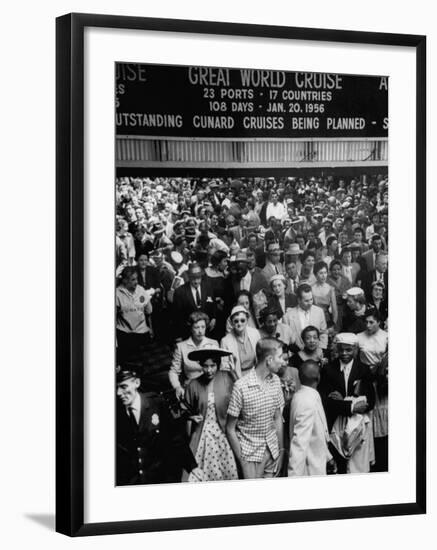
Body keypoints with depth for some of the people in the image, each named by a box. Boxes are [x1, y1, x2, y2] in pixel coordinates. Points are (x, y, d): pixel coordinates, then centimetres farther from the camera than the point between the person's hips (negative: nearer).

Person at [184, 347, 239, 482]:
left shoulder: (228, 378, -1)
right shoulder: (194, 385, 2)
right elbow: (188, 412, 12)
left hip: (224, 435, -1)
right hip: (202, 438, 1)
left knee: (229, 475, -2)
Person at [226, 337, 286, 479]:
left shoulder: (275, 380, 2)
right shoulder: (241, 386, -16)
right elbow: (230, 429, -10)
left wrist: (281, 451, 9)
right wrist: (241, 460, -12)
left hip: (271, 447, 5)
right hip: (250, 450, -5)